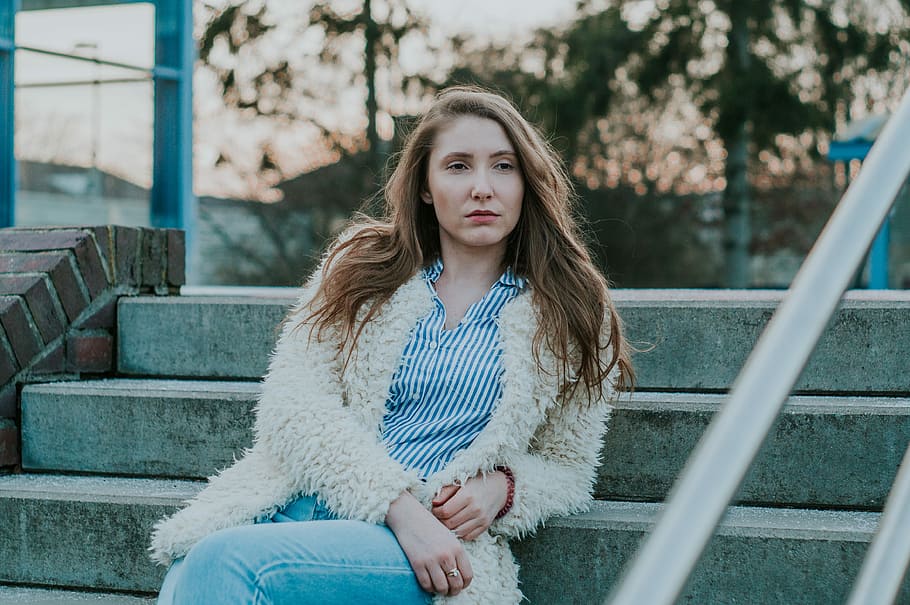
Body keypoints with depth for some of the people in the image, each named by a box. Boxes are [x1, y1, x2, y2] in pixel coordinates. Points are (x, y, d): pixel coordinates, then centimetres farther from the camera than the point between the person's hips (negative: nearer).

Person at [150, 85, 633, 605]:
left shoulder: (570, 312, 12)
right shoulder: (363, 265, 14)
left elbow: (567, 467, 17)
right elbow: (293, 404, 1)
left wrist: (501, 486, -8)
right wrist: (401, 506, -13)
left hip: (439, 544, -2)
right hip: (302, 500, 2)